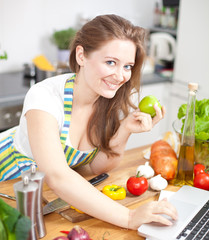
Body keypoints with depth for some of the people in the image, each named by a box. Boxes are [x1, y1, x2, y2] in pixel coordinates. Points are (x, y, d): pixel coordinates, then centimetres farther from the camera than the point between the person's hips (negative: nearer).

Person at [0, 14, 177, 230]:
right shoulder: (45, 97, -31)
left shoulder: (118, 102, -13)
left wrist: (125, 130, -24)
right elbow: (57, 177, -42)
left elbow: (97, 167, -7)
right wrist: (129, 218, -46)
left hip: (60, 189, 5)